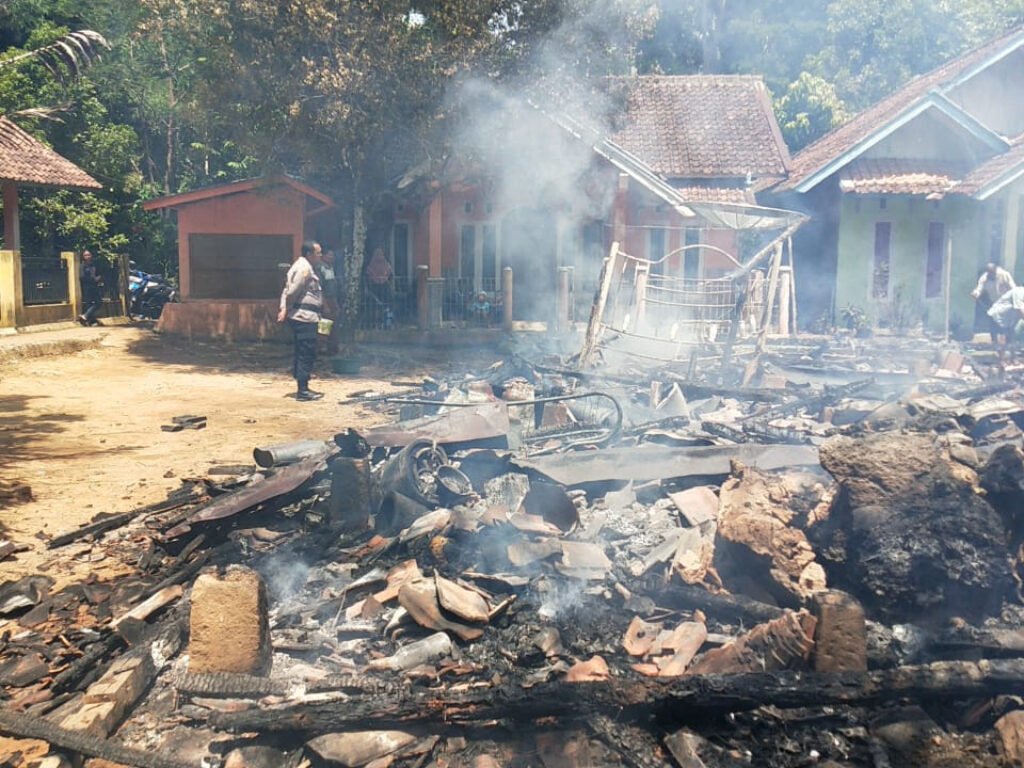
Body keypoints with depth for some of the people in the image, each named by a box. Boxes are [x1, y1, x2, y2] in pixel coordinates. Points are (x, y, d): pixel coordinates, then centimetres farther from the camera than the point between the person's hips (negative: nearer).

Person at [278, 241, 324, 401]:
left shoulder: (303, 266, 19)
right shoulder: (304, 268, -13)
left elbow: (288, 290, 13)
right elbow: (292, 292, -18)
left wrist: (284, 308, 1)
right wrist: (287, 309, -6)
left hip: (304, 317, 10)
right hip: (304, 316, -10)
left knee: (304, 354, 13)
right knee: (307, 353, -8)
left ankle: (303, 388, 19)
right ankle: (303, 391, -7)